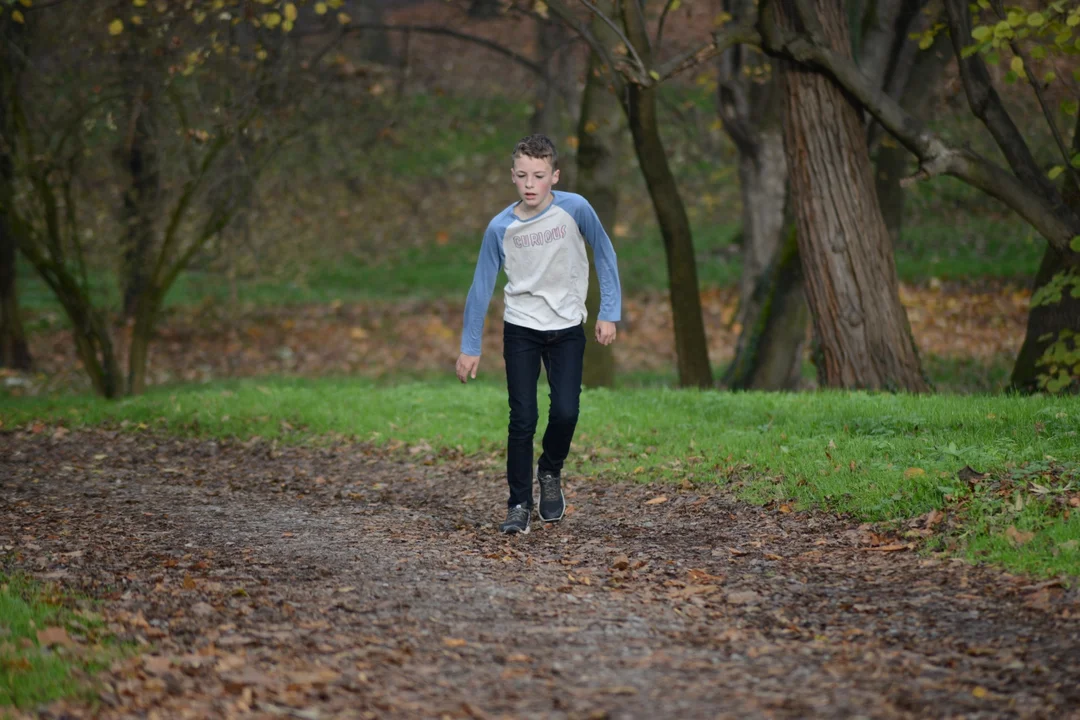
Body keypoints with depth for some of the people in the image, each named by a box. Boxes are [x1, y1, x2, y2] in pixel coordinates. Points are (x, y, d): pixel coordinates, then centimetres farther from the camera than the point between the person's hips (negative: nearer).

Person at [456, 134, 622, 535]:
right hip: (521, 329, 0)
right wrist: (470, 347, -2)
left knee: (565, 412, -10)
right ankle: (519, 506, 5)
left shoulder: (575, 209, -13)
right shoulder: (500, 227, -10)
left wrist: (609, 313, -3)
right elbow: (481, 286, -3)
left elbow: (604, 256, 0)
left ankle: (550, 474, 19)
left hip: (567, 328, 0)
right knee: (522, 419, -5)